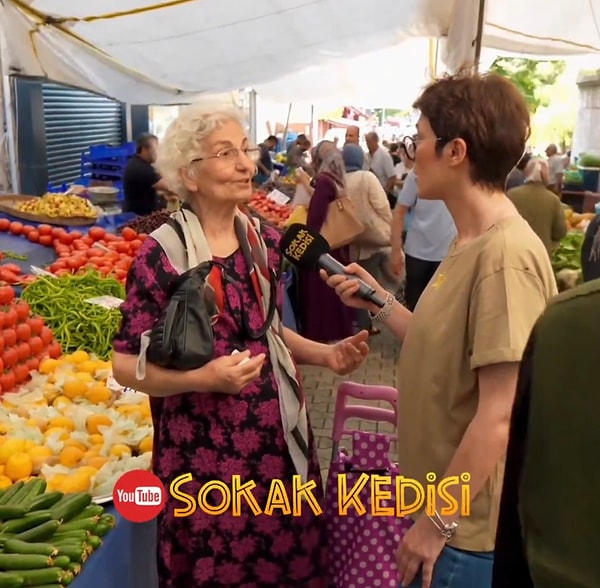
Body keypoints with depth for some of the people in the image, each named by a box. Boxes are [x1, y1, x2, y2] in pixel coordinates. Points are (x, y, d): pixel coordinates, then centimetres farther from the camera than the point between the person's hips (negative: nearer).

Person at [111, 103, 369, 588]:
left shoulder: (265, 239, 3)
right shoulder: (162, 254, -15)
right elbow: (127, 365, -12)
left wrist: (325, 354, 0)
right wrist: (204, 378, -26)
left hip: (278, 436, 6)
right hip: (205, 449, -5)